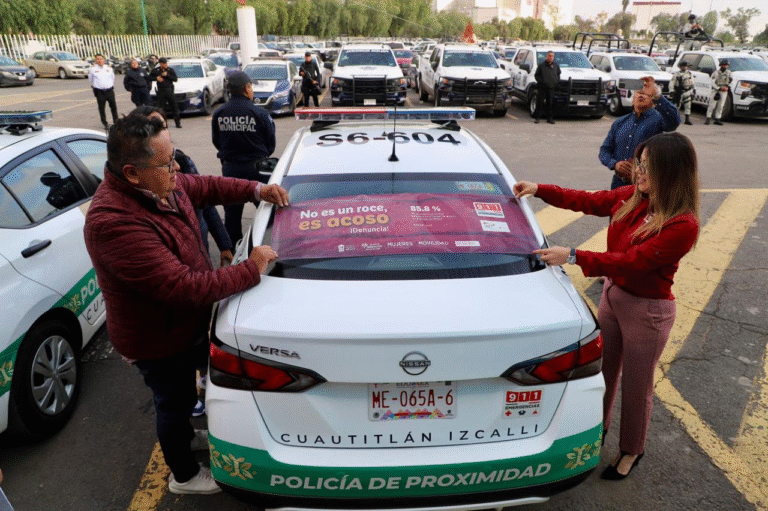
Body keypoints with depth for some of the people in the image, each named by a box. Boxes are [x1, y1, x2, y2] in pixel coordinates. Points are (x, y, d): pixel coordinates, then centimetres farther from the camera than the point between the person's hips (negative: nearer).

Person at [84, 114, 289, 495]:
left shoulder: (160, 183, -11)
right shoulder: (114, 222, -39)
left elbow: (206, 187, 9)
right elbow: (184, 287, -39)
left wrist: (256, 190, -4)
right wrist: (252, 269, -31)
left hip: (187, 324, 8)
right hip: (159, 343, -8)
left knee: (183, 392, 32)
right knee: (175, 402, 17)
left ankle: (185, 435, 62)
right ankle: (184, 476, 45)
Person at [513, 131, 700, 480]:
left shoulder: (682, 225, -26)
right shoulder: (632, 198, -6)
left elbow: (631, 261, -30)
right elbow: (586, 201, 6)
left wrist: (573, 256, -33)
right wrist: (539, 190, 0)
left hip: (647, 311, -6)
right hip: (613, 294, 6)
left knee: (635, 386, 13)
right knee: (604, 371, 23)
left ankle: (632, 451, 39)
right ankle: (598, 429, 47)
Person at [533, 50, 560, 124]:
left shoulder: (556, 66, 13)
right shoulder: (542, 65, 2)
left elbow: (558, 74, 27)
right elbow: (536, 75, 5)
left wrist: (557, 81, 11)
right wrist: (540, 81, -8)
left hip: (551, 88, 3)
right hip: (542, 88, -3)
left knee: (550, 104, 4)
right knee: (539, 103, -3)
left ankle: (549, 118, 10)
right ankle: (537, 118, 5)